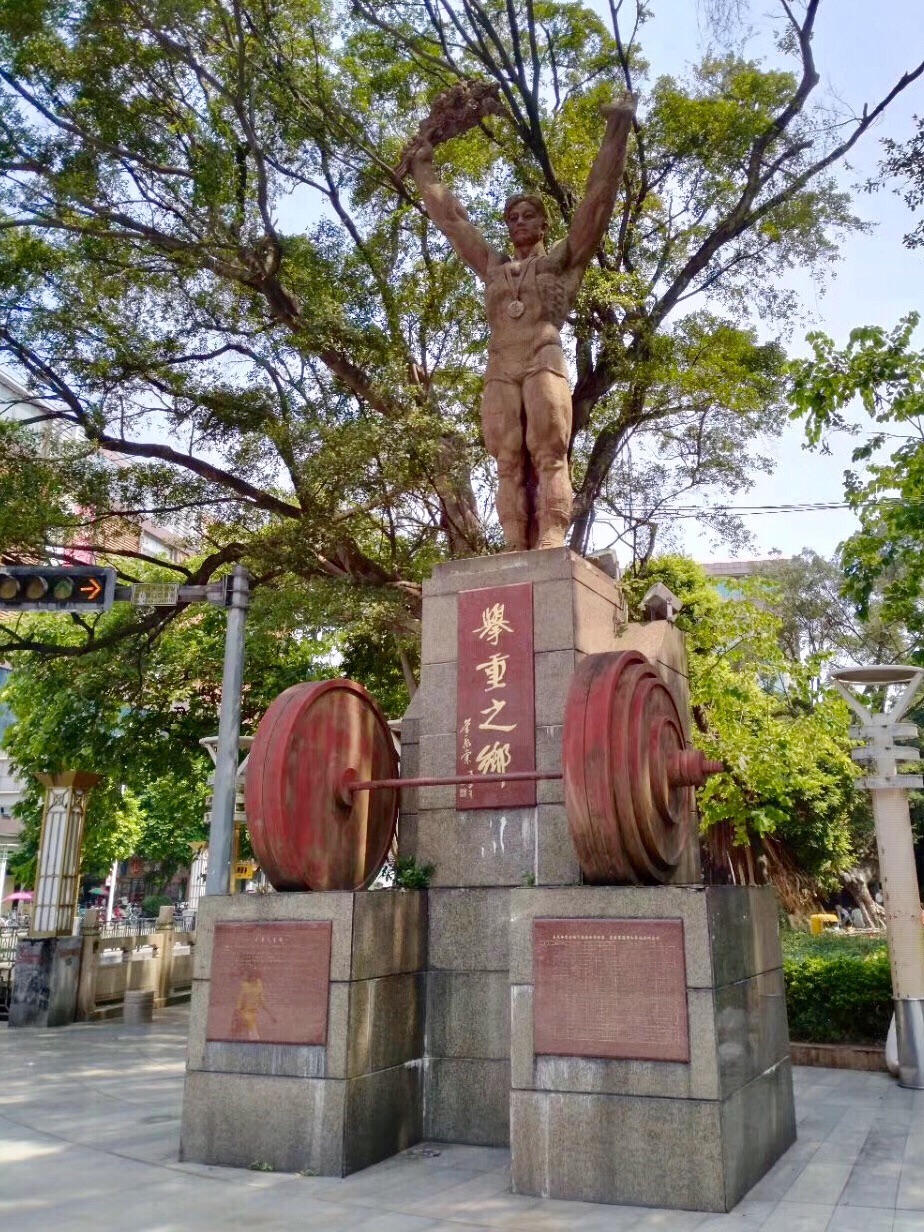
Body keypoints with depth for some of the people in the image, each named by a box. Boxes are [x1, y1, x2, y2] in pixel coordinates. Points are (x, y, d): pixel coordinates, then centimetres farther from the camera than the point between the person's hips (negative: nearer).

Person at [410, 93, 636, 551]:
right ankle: (516, 549, -15)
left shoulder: (562, 258, 18)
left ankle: (551, 544, -26)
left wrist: (617, 127, 11)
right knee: (509, 462, -8)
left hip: (544, 361, -3)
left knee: (548, 455, -15)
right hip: (499, 369, 4)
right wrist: (424, 167, 40)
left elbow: (598, 198, 13)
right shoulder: (493, 266, 29)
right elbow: (450, 218, 35)